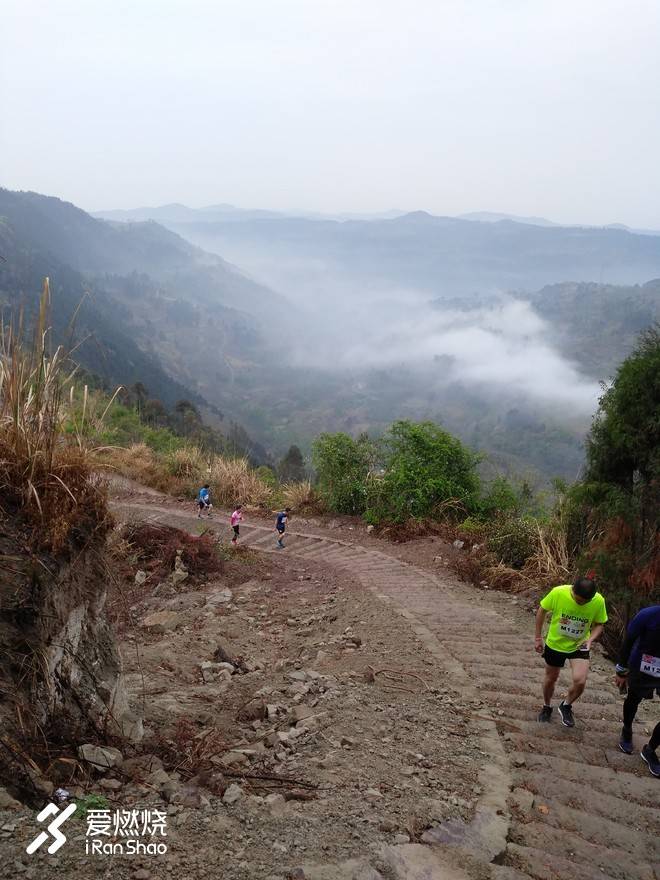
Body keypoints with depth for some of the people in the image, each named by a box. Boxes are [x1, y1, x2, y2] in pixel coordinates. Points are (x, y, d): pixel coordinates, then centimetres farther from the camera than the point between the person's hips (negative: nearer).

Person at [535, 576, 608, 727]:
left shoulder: (599, 601, -23)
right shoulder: (558, 592, -27)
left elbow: (599, 624, -4)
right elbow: (542, 611, -9)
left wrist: (590, 639, -22)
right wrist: (538, 637, -4)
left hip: (579, 646, 0)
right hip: (554, 644, 0)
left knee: (580, 681, -16)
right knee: (551, 679, 16)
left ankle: (566, 706, 16)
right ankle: (547, 707, 46)